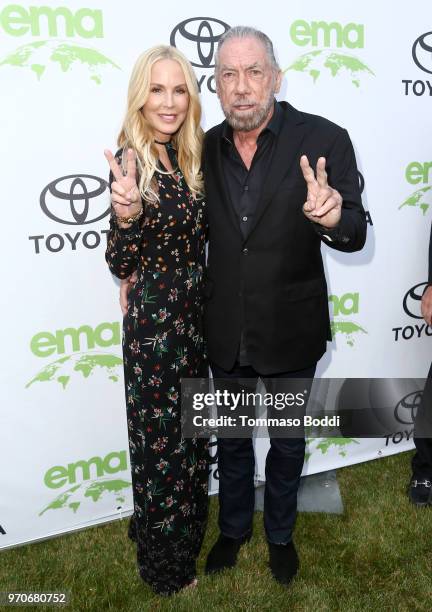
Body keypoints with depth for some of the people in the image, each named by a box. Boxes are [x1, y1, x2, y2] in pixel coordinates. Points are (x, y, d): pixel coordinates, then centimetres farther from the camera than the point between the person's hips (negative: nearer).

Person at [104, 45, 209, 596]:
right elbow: (120, 264, -19)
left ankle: (187, 529, 47)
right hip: (154, 321, -7)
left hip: (194, 314, 7)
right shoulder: (131, 160, -15)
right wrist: (127, 214, -33)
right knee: (164, 441, 8)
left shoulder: (188, 157, 6)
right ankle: (166, 563, 33)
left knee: (190, 431, 22)